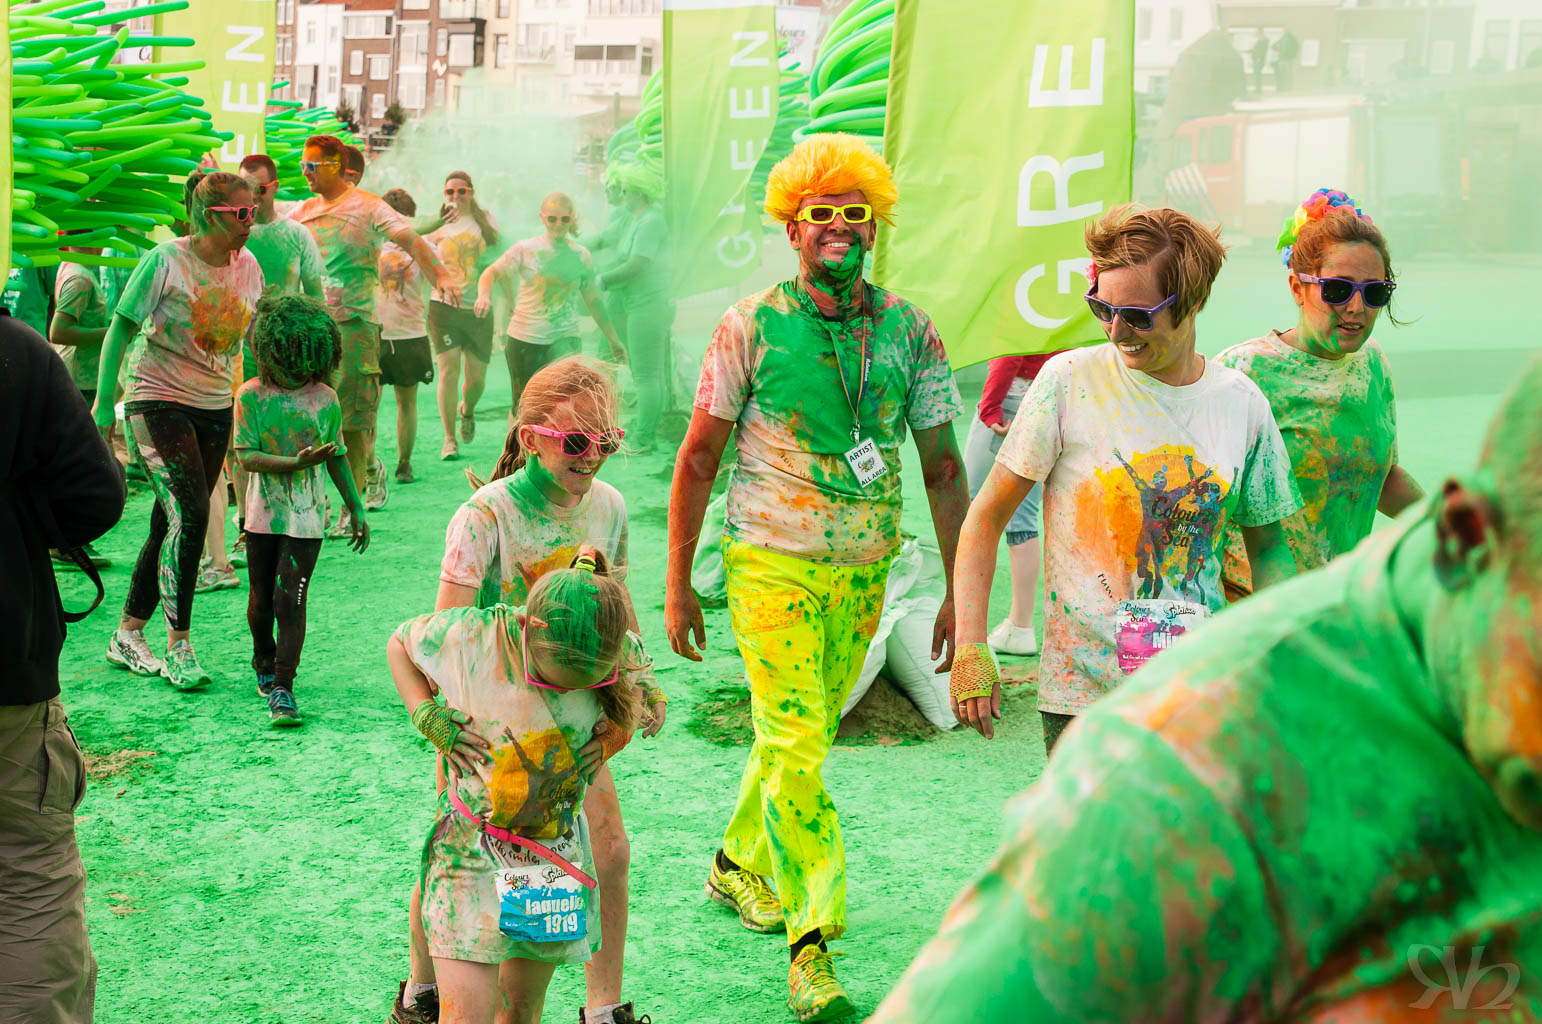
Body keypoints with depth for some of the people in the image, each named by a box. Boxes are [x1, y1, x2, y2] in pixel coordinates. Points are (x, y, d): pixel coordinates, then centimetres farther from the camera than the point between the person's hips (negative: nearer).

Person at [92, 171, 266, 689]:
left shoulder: (248, 267, 3)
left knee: (172, 524, 8)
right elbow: (121, 329, -5)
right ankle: (178, 646, -8)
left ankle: (127, 636, 22)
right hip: (157, 399, -5)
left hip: (217, 407, 6)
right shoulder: (166, 260, -12)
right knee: (188, 515, -17)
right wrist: (104, 401, -4)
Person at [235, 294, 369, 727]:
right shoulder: (251, 395, -5)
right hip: (263, 513, 1)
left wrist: (356, 508, 14)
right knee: (261, 599, 13)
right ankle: (264, 663, 39)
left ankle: (282, 687, -5)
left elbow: (337, 459, 10)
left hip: (306, 516, -1)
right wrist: (296, 462, -22)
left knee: (290, 598, -8)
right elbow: (246, 457, -9)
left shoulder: (325, 400, -1)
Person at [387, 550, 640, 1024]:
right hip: (471, 848, -3)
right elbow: (400, 643, 1)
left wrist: (611, 736, -5)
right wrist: (428, 719, -11)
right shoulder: (471, 635, -20)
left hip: (558, 854, 3)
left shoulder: (617, 653, -12)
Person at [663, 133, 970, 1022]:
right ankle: (814, 943, -3)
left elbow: (943, 466, 7)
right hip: (771, 565, -3)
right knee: (796, 746, -9)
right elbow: (699, 457, 0)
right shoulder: (752, 326, -6)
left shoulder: (911, 331, 2)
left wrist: (960, 590, 4)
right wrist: (678, 582, -1)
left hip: (864, 572, 4)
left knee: (804, 733, 15)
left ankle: (740, 862, 39)